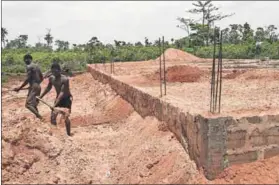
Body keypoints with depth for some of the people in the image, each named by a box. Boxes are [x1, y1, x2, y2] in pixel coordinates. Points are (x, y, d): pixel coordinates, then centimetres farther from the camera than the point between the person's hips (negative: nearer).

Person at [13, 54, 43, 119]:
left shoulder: (29, 67, -11)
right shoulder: (36, 66, 15)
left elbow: (27, 79, -17)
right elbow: (42, 78, 20)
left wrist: (19, 88, -12)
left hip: (33, 87, -9)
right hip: (38, 86, 9)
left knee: (28, 104, -13)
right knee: (34, 104, 17)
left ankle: (40, 117, -23)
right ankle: (38, 116, 18)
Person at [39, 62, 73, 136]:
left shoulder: (65, 79, -28)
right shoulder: (51, 78, -7)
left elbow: (62, 92, -33)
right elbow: (48, 88, 12)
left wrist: (55, 104, -39)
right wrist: (40, 97, 14)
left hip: (67, 98, -6)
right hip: (58, 98, 7)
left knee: (65, 117, -13)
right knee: (52, 117, 2)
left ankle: (68, 135, 0)